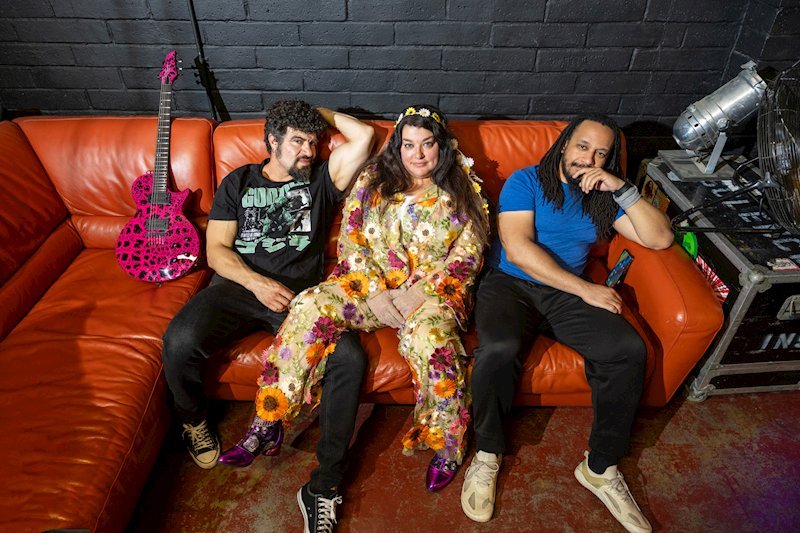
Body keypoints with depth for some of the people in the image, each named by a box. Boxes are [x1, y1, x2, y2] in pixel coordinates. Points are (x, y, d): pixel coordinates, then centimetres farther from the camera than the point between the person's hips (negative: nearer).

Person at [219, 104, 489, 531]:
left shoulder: (462, 189, 7)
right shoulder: (372, 179, 10)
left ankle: (445, 444, -11)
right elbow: (350, 239, 3)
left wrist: (421, 290, -14)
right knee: (311, 306, -24)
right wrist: (376, 292, -11)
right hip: (369, 283, 2)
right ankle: (267, 424, -15)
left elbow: (468, 254, 0)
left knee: (430, 334, -35)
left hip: (433, 288, -2)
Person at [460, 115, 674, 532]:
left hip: (567, 293, 4)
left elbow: (660, 239, 6)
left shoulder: (603, 197, 15)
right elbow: (517, 249, -13)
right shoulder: (526, 181, 1)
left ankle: (600, 466, -2)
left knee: (629, 350, -22)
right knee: (499, 348, -35)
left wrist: (623, 189, -6)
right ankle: (487, 453, -7)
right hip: (510, 283, -4)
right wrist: (585, 289, -15)